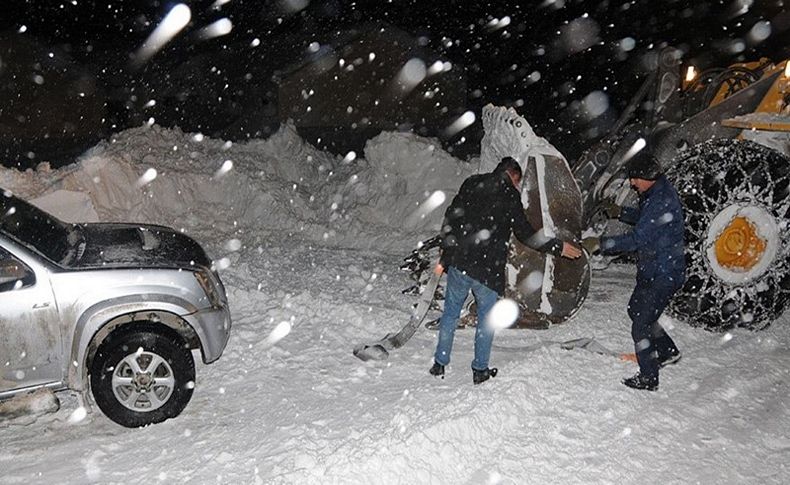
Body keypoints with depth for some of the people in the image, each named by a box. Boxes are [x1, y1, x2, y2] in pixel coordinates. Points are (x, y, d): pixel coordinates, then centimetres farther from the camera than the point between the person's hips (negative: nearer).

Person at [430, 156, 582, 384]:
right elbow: (526, 234, -5)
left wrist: (445, 256, 13)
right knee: (486, 316, 14)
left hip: (458, 263, 4)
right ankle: (480, 369, 21)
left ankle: (440, 364, 23)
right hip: (488, 268, -4)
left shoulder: (471, 184, 8)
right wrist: (558, 247, 5)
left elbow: (449, 220, 8)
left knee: (451, 313, 16)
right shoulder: (509, 195, -5)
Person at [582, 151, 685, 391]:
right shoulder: (658, 193, 6)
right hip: (651, 271, 10)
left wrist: (601, 244, -25)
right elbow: (644, 217, 25)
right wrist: (621, 212, 10)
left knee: (641, 325, -4)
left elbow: (638, 238, -28)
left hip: (663, 275, -10)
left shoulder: (663, 201, -25)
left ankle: (648, 377, 9)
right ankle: (668, 351, 41)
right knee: (637, 310, 24)